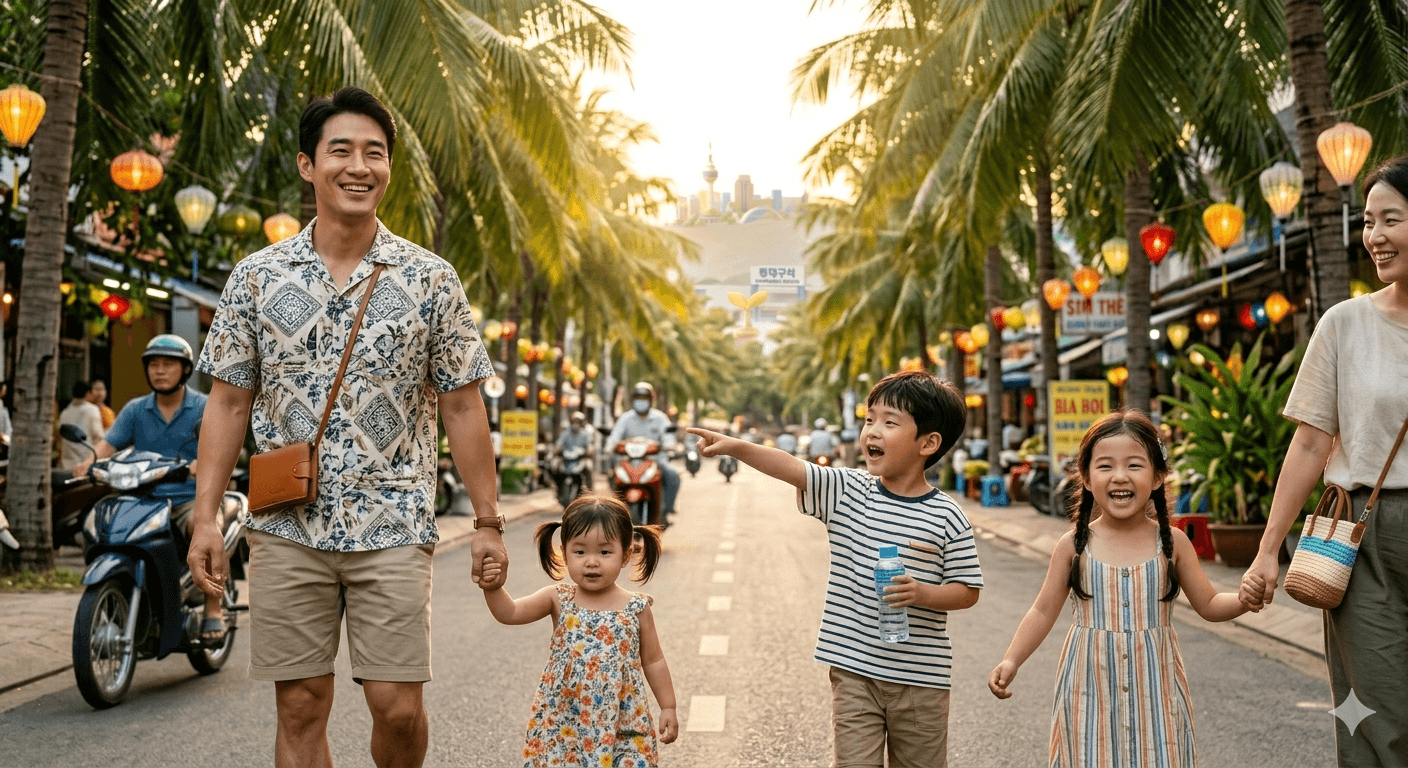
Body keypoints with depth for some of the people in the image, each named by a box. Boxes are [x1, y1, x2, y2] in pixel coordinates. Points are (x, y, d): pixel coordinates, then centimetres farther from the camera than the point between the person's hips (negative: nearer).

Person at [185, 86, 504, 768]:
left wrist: (487, 522, 1)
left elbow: (462, 406, 2)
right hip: (287, 530, 2)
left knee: (398, 708, -1)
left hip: (393, 528, -1)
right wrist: (205, 518, 1)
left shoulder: (430, 280, 1)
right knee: (300, 707, 7)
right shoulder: (256, 276, 4)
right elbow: (229, 403, 7)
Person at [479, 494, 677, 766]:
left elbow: (653, 661, 3)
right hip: (562, 723, 1)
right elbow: (510, 613, -8)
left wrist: (668, 708, 4)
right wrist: (493, 589, -26)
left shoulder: (637, 608, -5)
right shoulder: (559, 599, -3)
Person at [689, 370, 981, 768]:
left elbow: (968, 591, -3)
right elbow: (791, 468, -15)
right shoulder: (847, 490, -3)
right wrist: (735, 446, -28)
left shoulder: (946, 517, -8)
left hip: (920, 678, 0)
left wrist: (922, 593, -21)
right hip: (854, 671, 1)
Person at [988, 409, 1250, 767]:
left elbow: (1209, 605, 8)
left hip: (1153, 691, 1)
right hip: (1092, 690, 0)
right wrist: (1011, 660, -7)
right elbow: (1043, 611, 3)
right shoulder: (1074, 545, -4)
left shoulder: (1172, 543, -1)